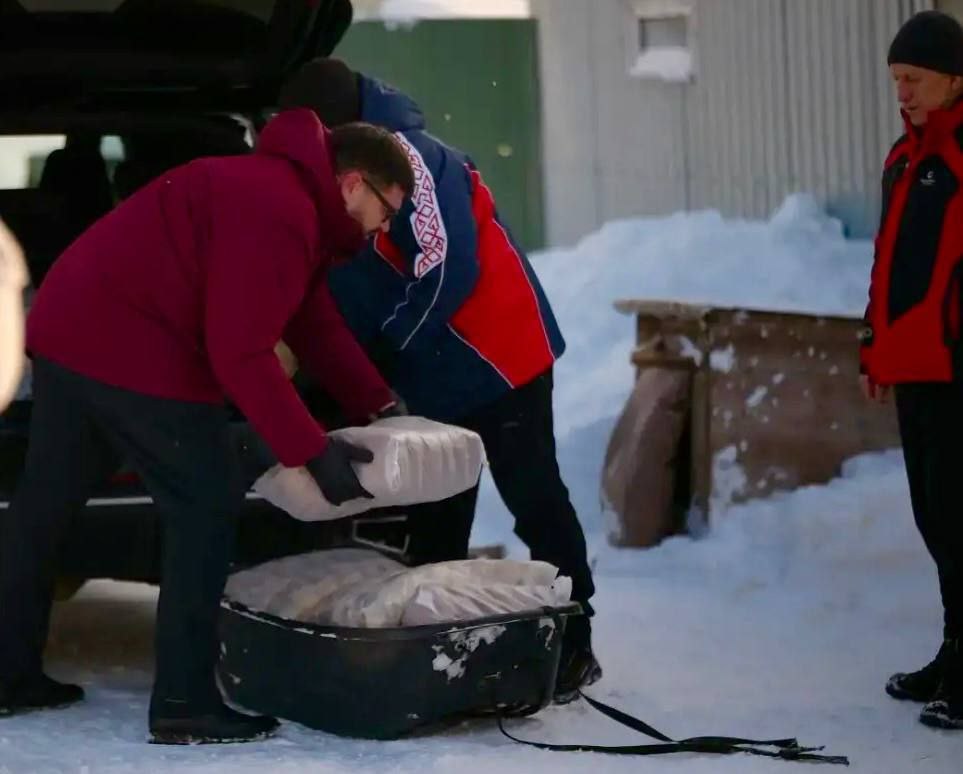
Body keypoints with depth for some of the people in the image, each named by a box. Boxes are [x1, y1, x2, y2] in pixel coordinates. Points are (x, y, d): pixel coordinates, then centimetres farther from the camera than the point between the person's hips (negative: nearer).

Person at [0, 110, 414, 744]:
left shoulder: (290, 195, 15)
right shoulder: (280, 213, -19)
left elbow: (316, 326, 21)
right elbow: (241, 353, -22)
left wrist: (379, 406, 17)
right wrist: (311, 451, -17)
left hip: (72, 325, 11)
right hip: (132, 347, -11)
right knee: (207, 507, -4)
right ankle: (184, 703, -2)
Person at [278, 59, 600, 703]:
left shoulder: (407, 157, -21)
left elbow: (448, 270, -24)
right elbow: (351, 286, 15)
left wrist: (386, 344, -15)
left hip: (502, 357, -9)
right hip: (433, 379, 9)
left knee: (534, 501, -3)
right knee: (439, 517, 13)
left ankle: (574, 645, 3)